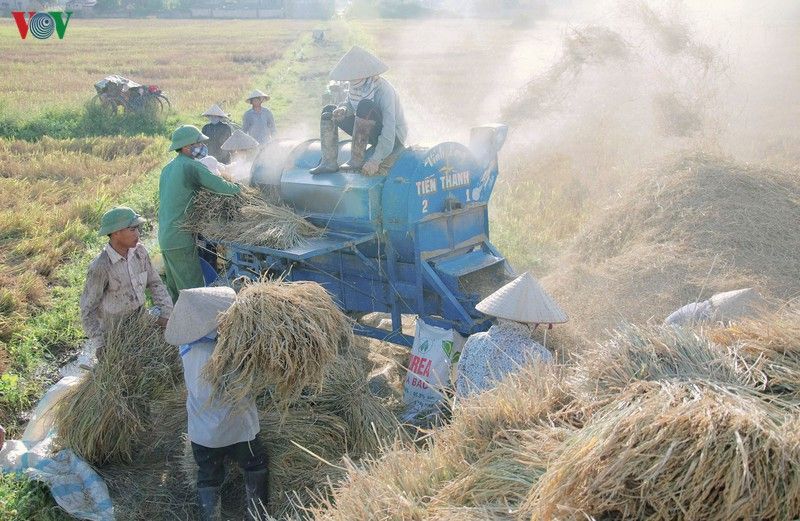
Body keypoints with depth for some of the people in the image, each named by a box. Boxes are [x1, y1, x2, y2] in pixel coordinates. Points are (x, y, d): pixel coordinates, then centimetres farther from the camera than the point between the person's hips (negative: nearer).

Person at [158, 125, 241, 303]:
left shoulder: (168, 168, 16)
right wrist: (238, 188, 3)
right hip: (181, 240, -10)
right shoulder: (192, 166, -13)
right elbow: (220, 186, -17)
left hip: (164, 238, 10)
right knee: (193, 289, -7)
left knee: (174, 289, 17)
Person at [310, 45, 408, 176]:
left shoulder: (383, 90, -26)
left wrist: (375, 161, -37)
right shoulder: (358, 85, -5)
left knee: (366, 106, -35)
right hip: (372, 133, 8)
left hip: (394, 138, -8)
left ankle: (357, 160, -26)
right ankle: (329, 162, -12)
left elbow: (389, 130, -31)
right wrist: (343, 109, -20)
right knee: (329, 111, 1)